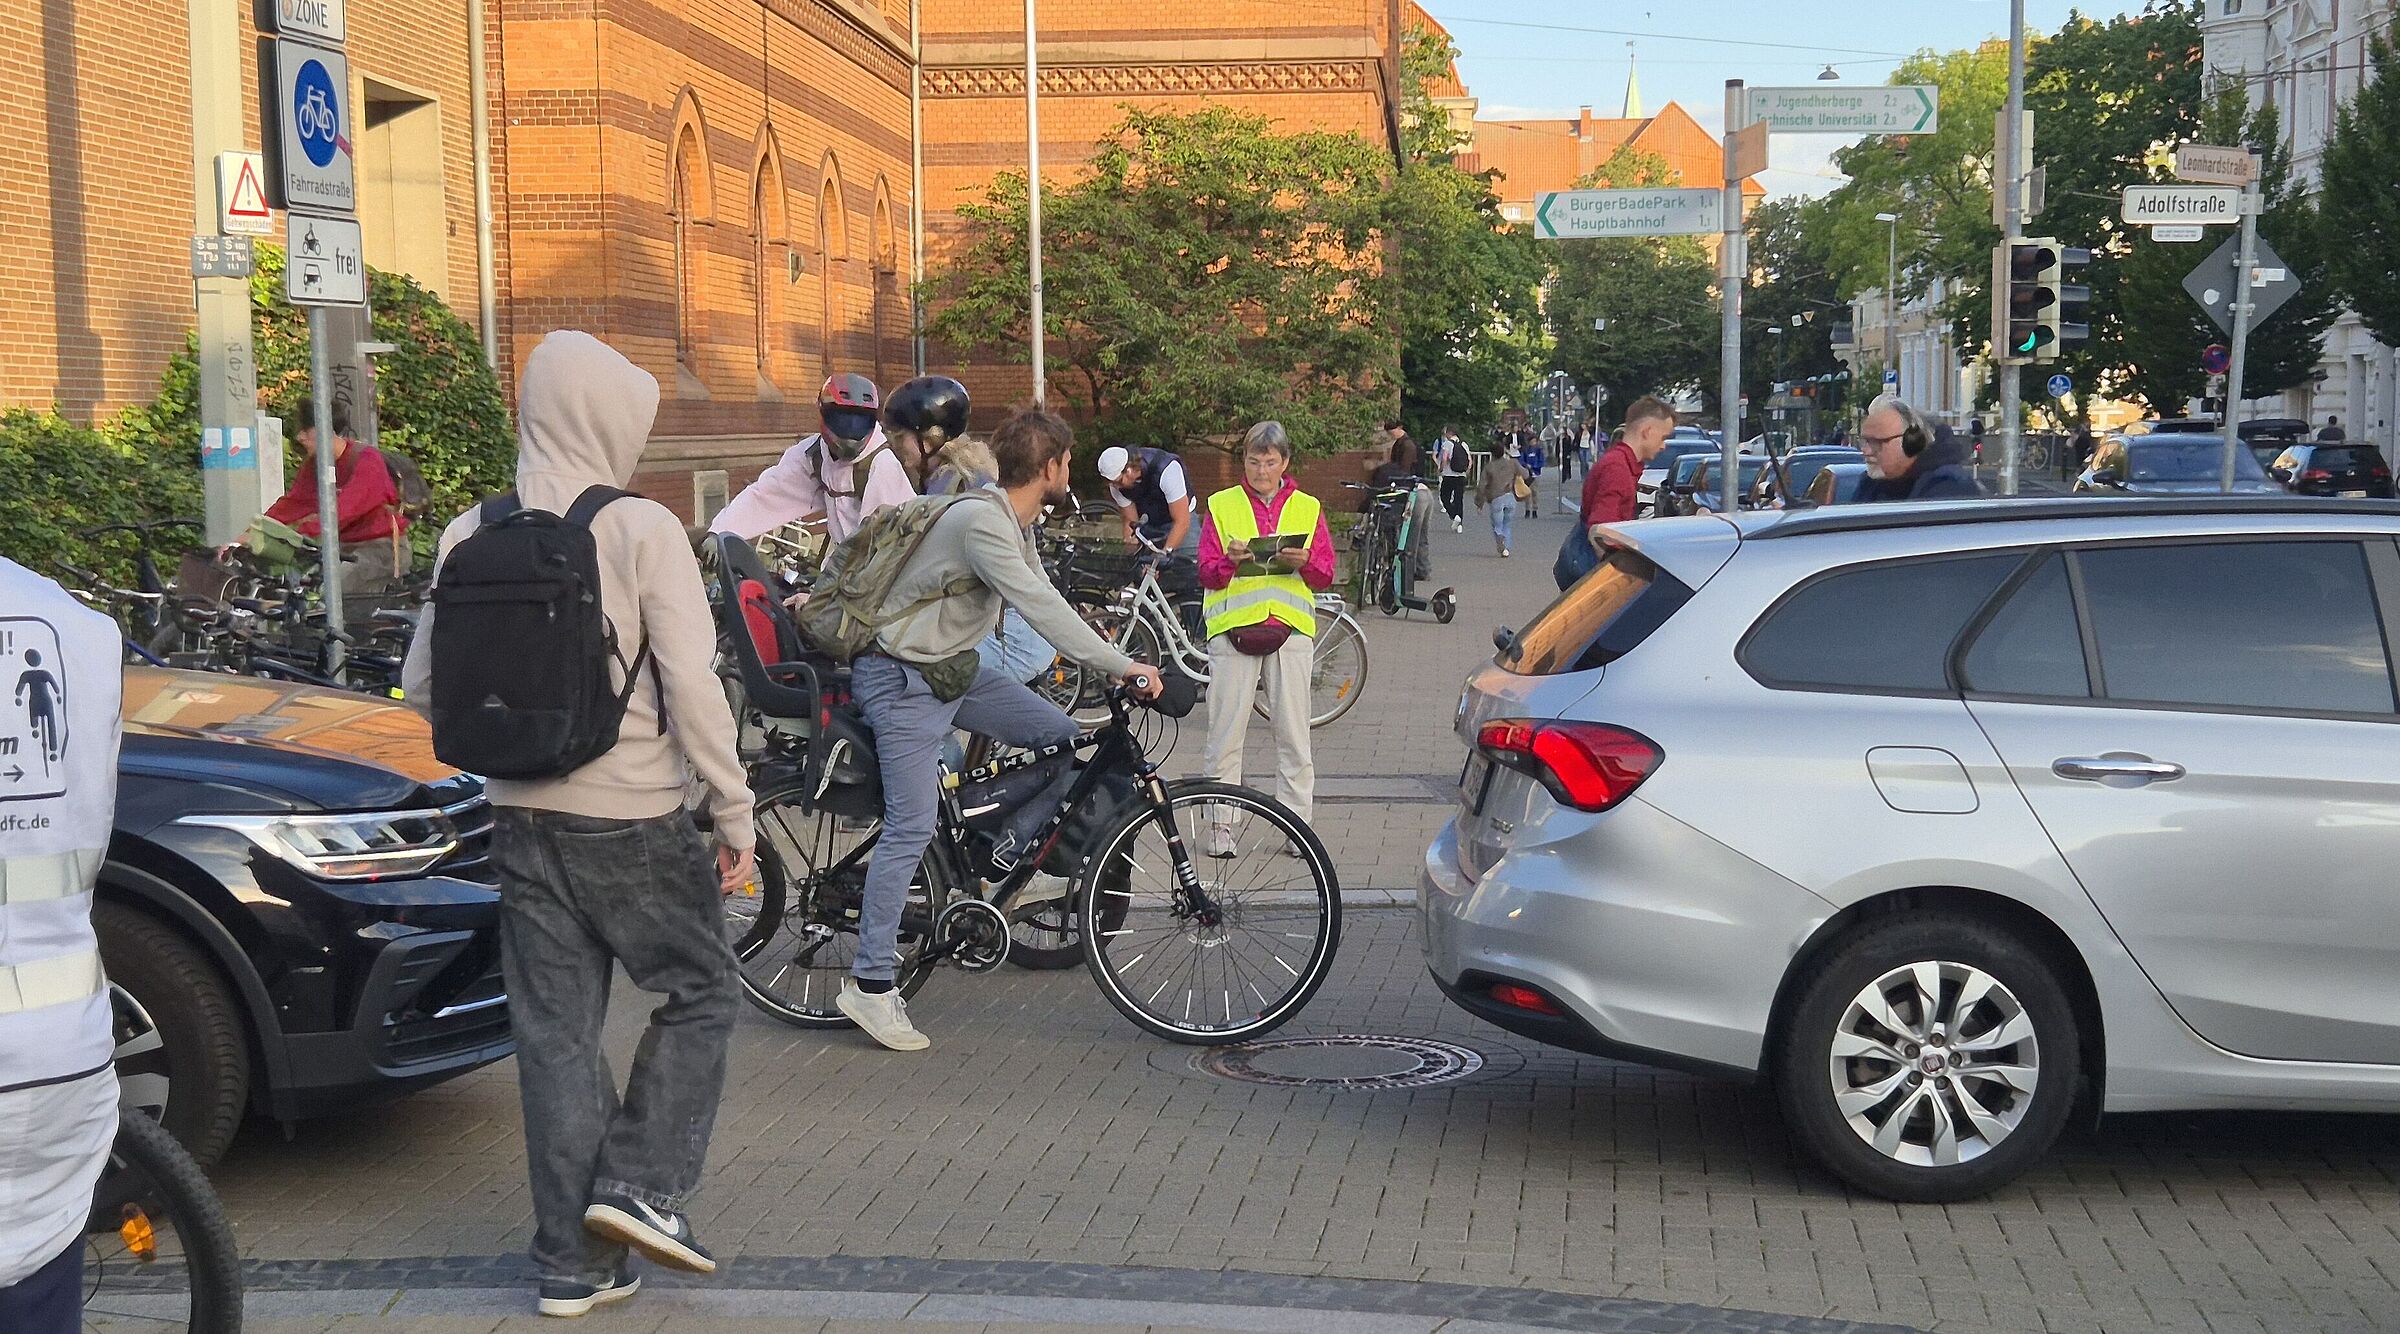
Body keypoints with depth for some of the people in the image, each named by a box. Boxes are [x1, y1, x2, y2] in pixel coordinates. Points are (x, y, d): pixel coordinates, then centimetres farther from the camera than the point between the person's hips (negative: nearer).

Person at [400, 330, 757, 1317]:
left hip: (522, 816, 5)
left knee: (555, 1032, 10)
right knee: (698, 995, 15)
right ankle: (640, 1184, 3)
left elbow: (420, 687, 5)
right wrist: (734, 815, -7)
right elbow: (692, 687, -14)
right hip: (631, 818, -4)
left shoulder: (471, 536, 1)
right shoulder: (641, 531, -12)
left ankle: (573, 1262, 14)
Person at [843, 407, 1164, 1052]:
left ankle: (1008, 862, 16)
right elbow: (1041, 609, -29)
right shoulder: (981, 522, -25)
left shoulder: (1013, 522, 7)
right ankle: (870, 984, -5)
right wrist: (1120, 665, -28)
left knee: (1065, 739, 3)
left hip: (954, 668, 9)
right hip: (904, 679, -9)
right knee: (912, 827, -11)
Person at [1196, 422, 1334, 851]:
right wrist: (1231, 561, -17)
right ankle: (1219, 824, 4)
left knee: (1293, 733, 1)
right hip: (1234, 626, -1)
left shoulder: (1307, 508, 13)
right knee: (1226, 732, -2)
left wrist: (1303, 562, -13)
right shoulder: (1221, 505, 9)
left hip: (1290, 627, 1)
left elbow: (1326, 575, 8)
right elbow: (1206, 573, 4)